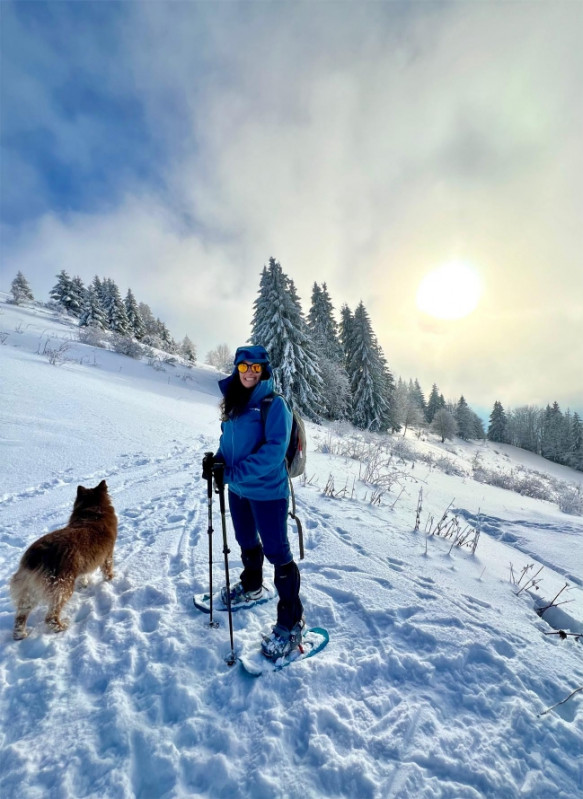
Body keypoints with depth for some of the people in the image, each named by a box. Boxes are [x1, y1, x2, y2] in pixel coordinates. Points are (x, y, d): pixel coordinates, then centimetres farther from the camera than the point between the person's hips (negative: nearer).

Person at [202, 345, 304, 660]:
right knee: (247, 543, 25)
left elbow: (274, 450, -25)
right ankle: (251, 587, 52)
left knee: (276, 552, 3)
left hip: (267, 490, -7)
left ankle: (290, 621, 20)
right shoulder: (234, 403, 6)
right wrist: (218, 460, -5)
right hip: (238, 490, 7)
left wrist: (233, 473, -26)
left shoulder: (274, 403, -16)